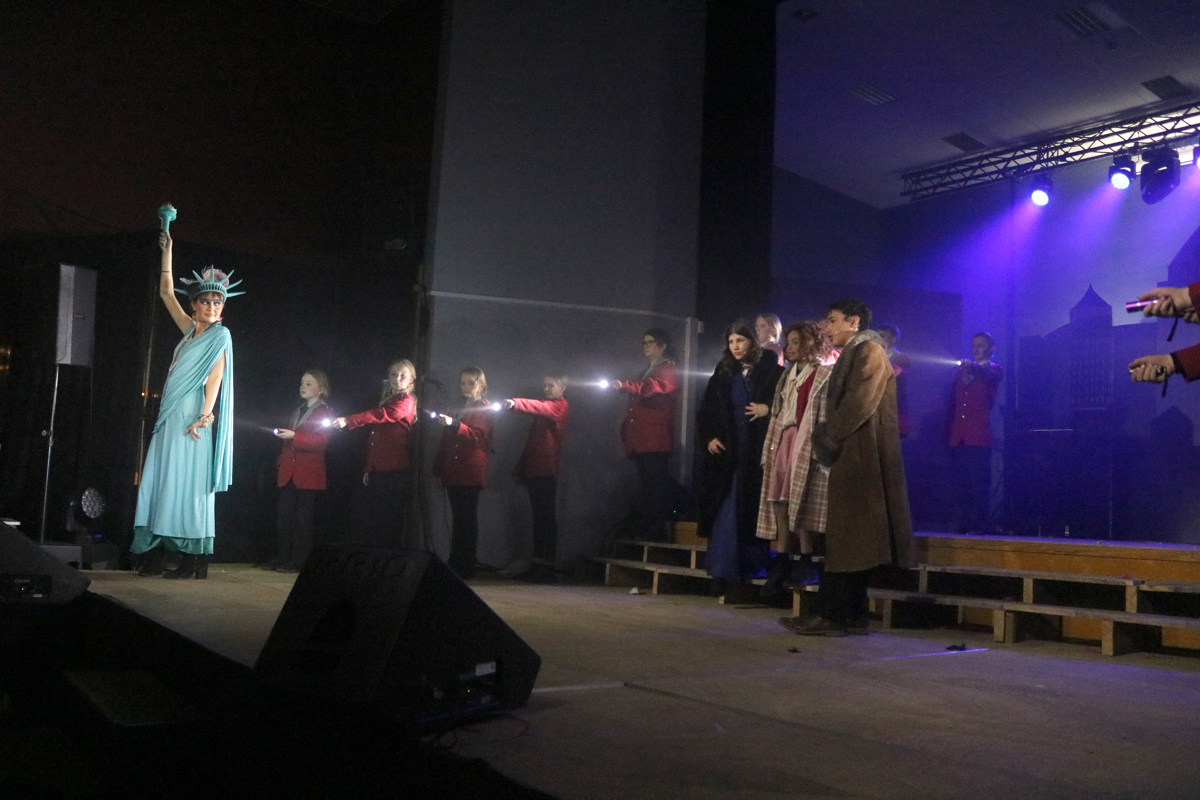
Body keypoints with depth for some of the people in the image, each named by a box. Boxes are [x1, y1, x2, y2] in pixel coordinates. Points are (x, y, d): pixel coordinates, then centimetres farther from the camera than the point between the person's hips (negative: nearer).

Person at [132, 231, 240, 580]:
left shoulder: (220, 334, -1)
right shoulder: (190, 329, 17)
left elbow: (215, 376, -11)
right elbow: (167, 293, 25)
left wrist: (204, 415, -21)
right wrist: (167, 251, 24)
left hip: (191, 417, -7)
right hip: (170, 416, 7)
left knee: (185, 483, -10)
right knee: (160, 482, 3)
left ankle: (193, 561, -8)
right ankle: (155, 556, 4)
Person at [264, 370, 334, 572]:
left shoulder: (325, 413, -2)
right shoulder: (297, 412, 22)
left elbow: (320, 441, -15)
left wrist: (293, 436, -23)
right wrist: (280, 462, 16)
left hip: (308, 474, -7)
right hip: (289, 472, 7)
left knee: (302, 517, -3)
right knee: (283, 515, 4)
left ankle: (297, 561, 2)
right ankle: (282, 557, 11)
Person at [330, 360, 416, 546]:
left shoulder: (406, 402, -5)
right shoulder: (385, 402, 21)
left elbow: (382, 415, -25)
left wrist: (348, 421, -34)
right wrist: (367, 468, 14)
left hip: (395, 472, -8)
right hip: (378, 471, 8)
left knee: (390, 522, -6)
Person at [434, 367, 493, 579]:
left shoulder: (484, 408, 0)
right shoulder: (459, 408, 23)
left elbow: (477, 436, -17)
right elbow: (446, 440, 23)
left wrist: (453, 424, -32)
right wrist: (439, 467, 17)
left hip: (471, 472, -7)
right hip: (453, 472, 7)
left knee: (466, 519, -8)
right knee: (458, 518, 8)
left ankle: (465, 567, -7)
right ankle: (455, 564, 11)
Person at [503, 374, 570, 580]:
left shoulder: (560, 406, -3)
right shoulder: (545, 407, 24)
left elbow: (539, 407, -25)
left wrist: (516, 403, -41)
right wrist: (521, 467, 15)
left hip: (547, 470, -9)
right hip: (533, 469, 9)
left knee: (546, 517, -8)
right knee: (539, 517, 9)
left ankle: (547, 564, -8)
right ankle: (537, 563, 11)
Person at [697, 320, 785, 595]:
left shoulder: (772, 372, 1)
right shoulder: (723, 375, 14)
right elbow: (706, 412, 16)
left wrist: (768, 409, -17)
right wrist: (708, 437, 2)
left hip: (756, 455, -3)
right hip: (726, 454, 4)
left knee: (746, 515, -1)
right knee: (725, 512, -1)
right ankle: (723, 573, 2)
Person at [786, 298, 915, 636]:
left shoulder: (869, 351, -7)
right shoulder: (853, 355, 22)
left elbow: (860, 403, -18)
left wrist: (828, 436, -13)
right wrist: (828, 436, 6)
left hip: (860, 458, -10)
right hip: (851, 458, 10)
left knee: (847, 539, -9)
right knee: (848, 540, 8)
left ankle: (832, 615, -8)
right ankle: (851, 615, 11)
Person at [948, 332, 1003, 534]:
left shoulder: (994, 370, 9)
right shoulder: (961, 371, 23)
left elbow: (991, 377, -16)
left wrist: (972, 367, -36)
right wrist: (949, 430, 12)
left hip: (979, 437, -5)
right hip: (958, 437, 5)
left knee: (979, 484, -9)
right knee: (963, 485, 3)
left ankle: (979, 526, -7)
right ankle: (964, 526, 6)